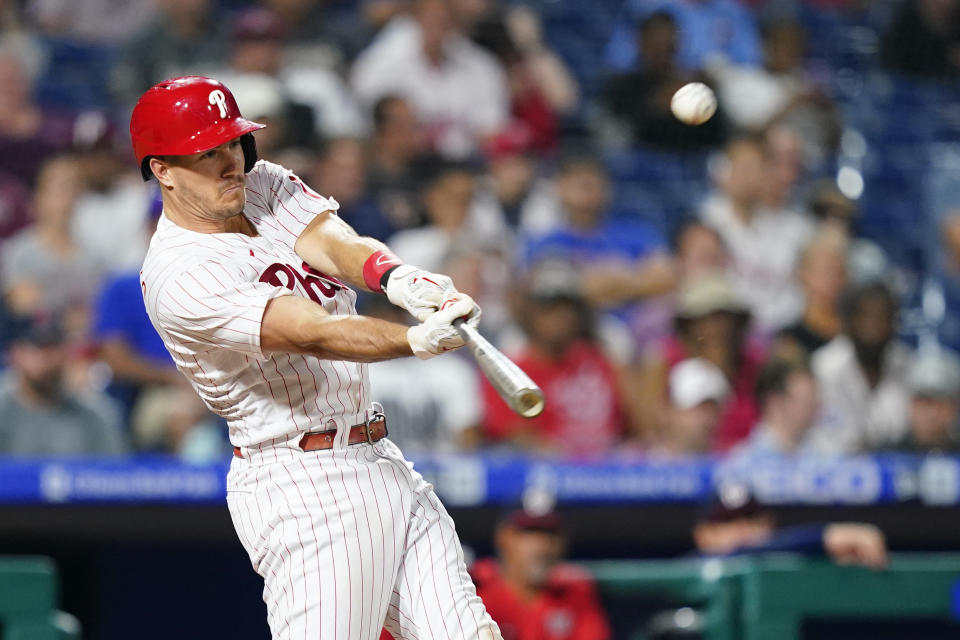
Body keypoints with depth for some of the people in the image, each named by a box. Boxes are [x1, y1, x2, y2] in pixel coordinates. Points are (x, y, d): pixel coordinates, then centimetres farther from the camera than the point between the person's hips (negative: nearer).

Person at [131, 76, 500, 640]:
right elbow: (314, 334, -28)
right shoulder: (180, 276, -16)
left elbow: (337, 245, -10)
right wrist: (418, 339, -44)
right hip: (301, 486, -8)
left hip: (381, 461, 8)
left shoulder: (265, 186, 9)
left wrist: (397, 277, -33)